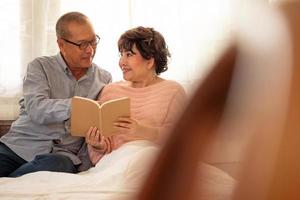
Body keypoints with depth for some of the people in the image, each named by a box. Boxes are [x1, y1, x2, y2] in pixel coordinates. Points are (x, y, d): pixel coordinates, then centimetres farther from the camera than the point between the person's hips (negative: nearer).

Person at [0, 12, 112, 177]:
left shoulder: (104, 79, 12)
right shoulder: (40, 67, 6)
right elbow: (36, 110, -12)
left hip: (62, 154, 2)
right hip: (18, 145, -2)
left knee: (59, 164, -35)